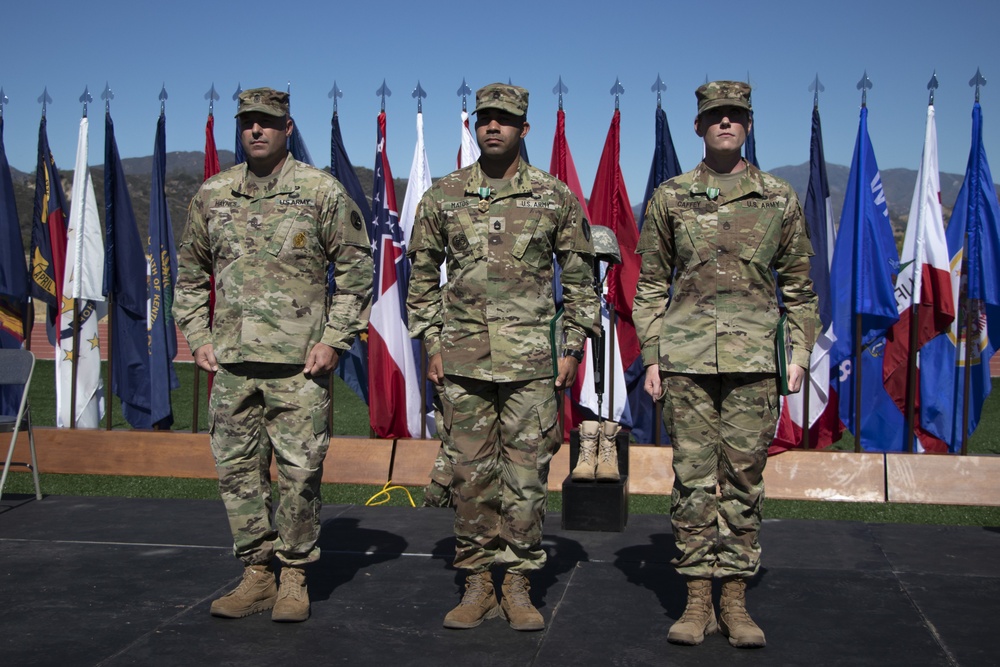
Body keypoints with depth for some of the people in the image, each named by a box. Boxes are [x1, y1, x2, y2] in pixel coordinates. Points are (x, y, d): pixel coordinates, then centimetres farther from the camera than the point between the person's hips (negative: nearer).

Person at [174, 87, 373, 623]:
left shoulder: (322, 192, -1)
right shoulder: (211, 195, 10)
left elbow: (356, 270, 1)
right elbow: (190, 272, 19)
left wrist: (334, 340, -6)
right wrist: (197, 336, 9)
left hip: (299, 362, -4)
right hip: (231, 362, 4)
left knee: (300, 471, 0)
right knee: (237, 469, 7)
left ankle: (294, 578, 15)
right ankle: (257, 573, 20)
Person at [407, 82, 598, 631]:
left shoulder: (555, 197, 4)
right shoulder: (442, 196, 7)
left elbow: (580, 278, 8)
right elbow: (423, 276, 12)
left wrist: (572, 347, 2)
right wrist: (430, 344, 5)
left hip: (531, 359, -1)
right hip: (462, 359, 1)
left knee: (526, 473, 1)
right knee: (470, 473, 5)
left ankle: (518, 584, 13)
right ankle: (477, 583, 16)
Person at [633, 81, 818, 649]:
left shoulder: (780, 198, 9)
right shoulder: (670, 197, 8)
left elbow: (799, 285, 12)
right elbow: (651, 285, 10)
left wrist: (801, 353, 4)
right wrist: (651, 356, 3)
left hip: (753, 360, 0)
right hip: (686, 358, 0)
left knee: (744, 479, 3)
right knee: (693, 479, 2)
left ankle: (736, 603, 14)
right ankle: (699, 603, 11)